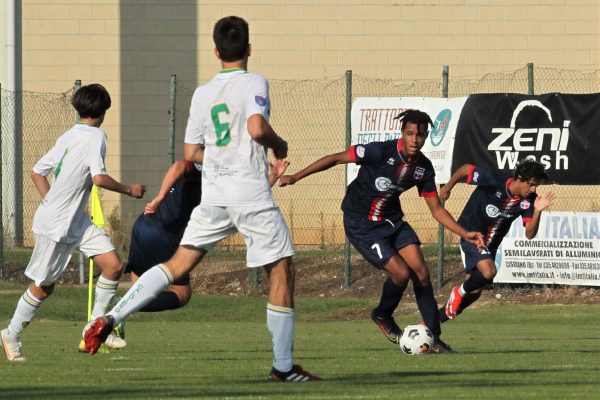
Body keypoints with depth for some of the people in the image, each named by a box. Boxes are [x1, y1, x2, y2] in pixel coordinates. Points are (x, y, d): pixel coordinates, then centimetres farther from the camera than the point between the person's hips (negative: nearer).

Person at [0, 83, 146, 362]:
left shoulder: (68, 137, 8)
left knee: (113, 265, -2)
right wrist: (129, 190, -14)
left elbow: (37, 172, 14)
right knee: (43, 286, 4)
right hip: (54, 224, -8)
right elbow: (98, 178, -27)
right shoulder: (95, 136, -15)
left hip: (77, 221, 8)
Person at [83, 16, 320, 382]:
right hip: (252, 195, -5)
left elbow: (192, 153, 15)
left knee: (179, 263, 8)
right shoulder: (254, 83, -5)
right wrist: (279, 145, -2)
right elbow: (256, 128, -22)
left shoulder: (202, 94, 12)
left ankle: (111, 318, -8)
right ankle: (283, 366, 7)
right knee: (282, 270, 6)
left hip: (213, 196, 5)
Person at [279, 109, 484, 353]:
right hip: (360, 223, -6)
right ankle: (383, 316, 15)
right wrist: (296, 177, -17)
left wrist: (465, 234, -5)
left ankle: (433, 337, 3)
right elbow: (337, 158, -16)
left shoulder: (423, 168, -6)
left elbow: (436, 209, 4)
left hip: (391, 220, 6)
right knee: (401, 272, -16)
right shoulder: (381, 152, -24)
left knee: (420, 271, -7)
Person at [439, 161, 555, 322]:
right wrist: (448, 187, 3)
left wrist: (537, 211, -31)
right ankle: (459, 292, -2)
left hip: (490, 246, 6)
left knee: (474, 292, 10)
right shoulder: (493, 182, -25)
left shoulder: (528, 200, -12)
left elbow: (529, 234, -15)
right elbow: (466, 169, -11)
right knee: (488, 271, -32)